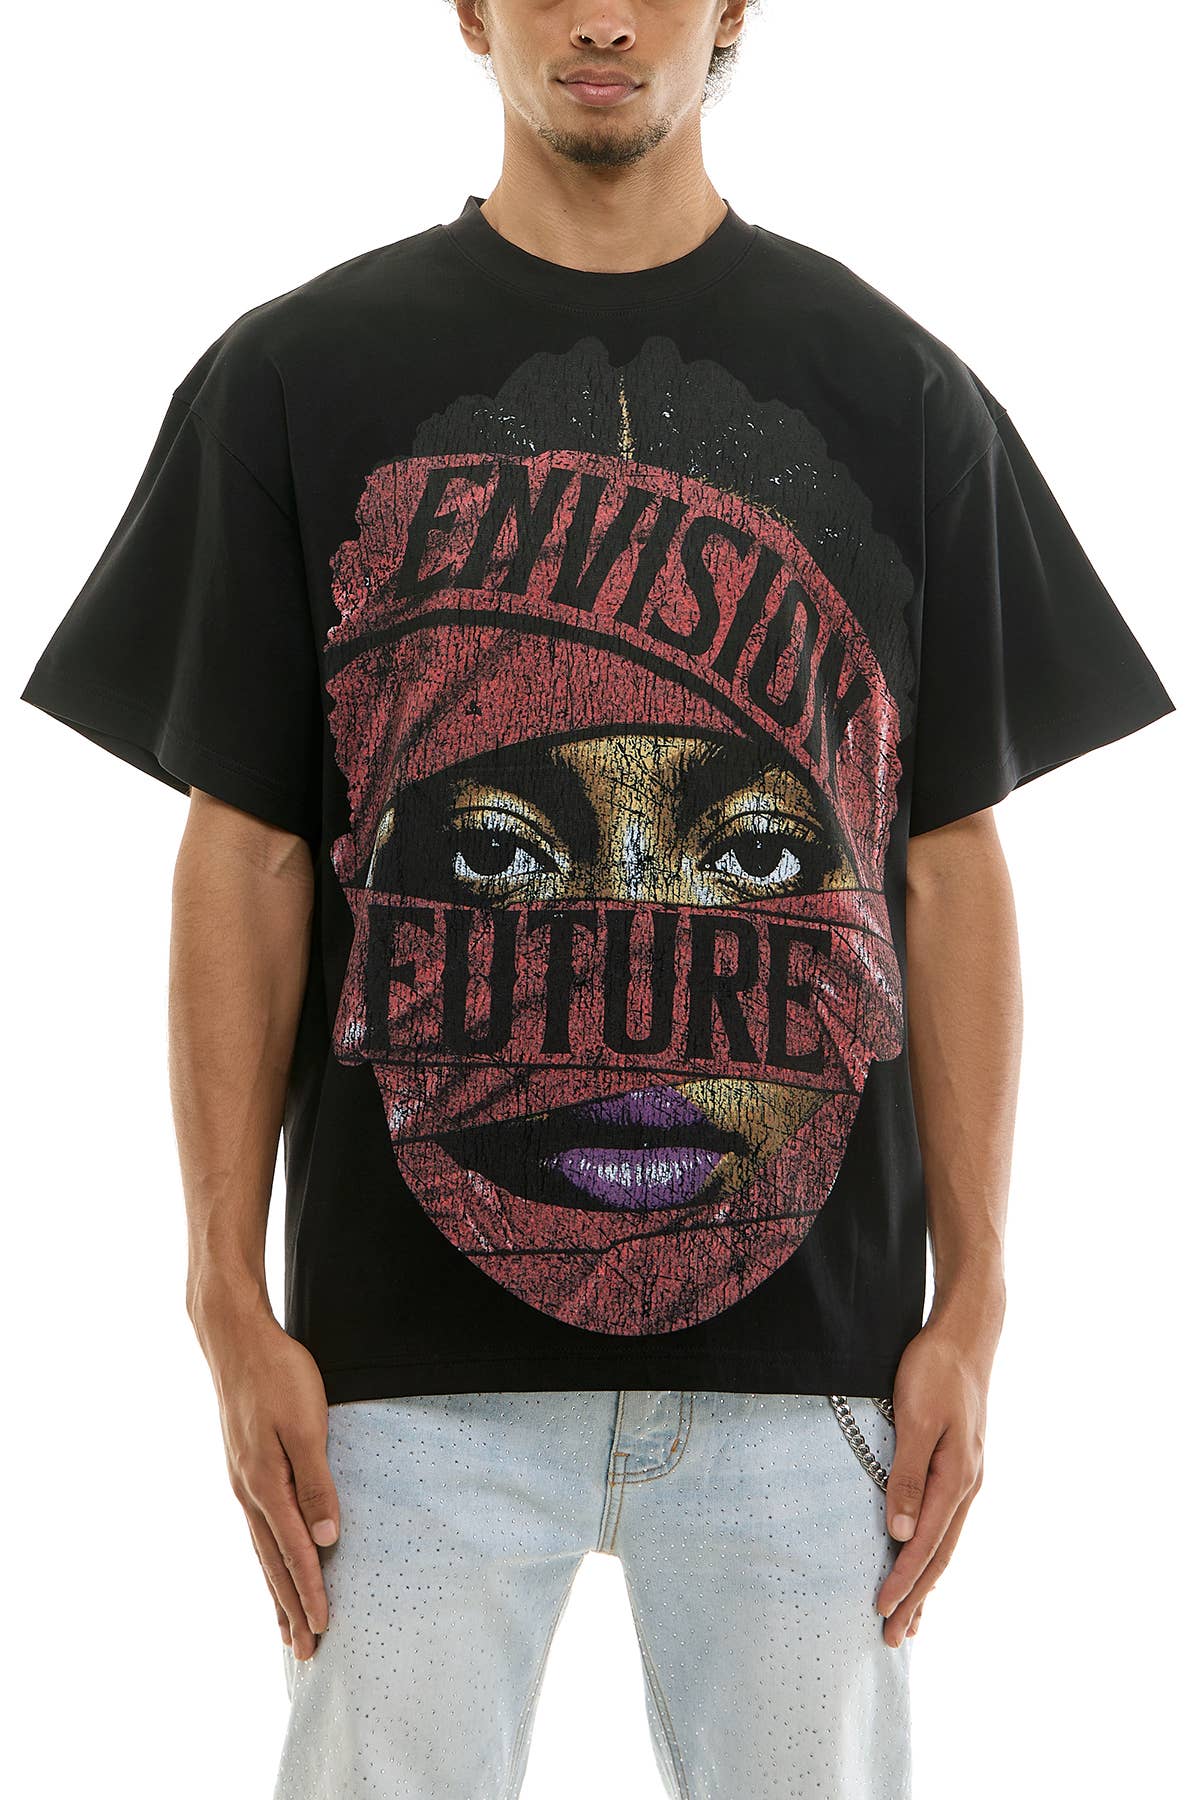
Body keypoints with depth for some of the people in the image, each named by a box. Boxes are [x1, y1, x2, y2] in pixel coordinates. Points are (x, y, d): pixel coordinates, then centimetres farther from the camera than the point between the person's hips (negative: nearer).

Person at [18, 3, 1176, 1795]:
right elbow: (247, 855, 4)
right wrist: (234, 1305, -1)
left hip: (809, 1337, 1)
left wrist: (972, 1306, 2)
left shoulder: (900, 391, 8)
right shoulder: (299, 377, 6)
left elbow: (953, 863, 7)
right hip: (413, 1347, 0)